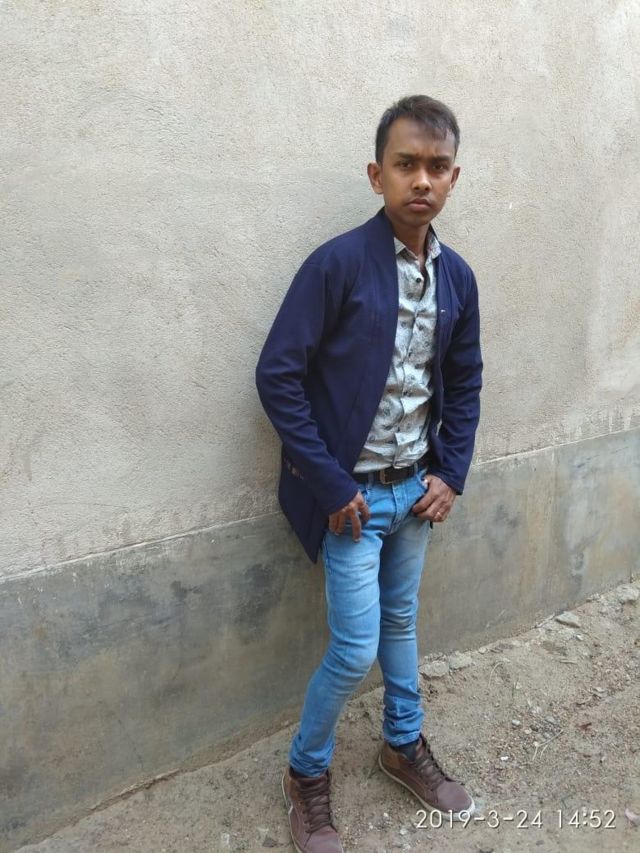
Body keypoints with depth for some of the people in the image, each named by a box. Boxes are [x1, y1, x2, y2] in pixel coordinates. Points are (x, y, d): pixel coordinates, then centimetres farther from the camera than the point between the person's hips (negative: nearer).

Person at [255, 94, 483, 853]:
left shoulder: (457, 276, 2)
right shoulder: (337, 264, -17)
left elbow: (465, 382, 11)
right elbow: (277, 376, -17)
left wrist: (450, 474, 2)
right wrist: (332, 487, -17)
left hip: (417, 487, 6)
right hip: (352, 492, -5)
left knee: (401, 621, 21)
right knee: (356, 648, 1)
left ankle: (404, 745, 44)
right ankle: (306, 773, 28)